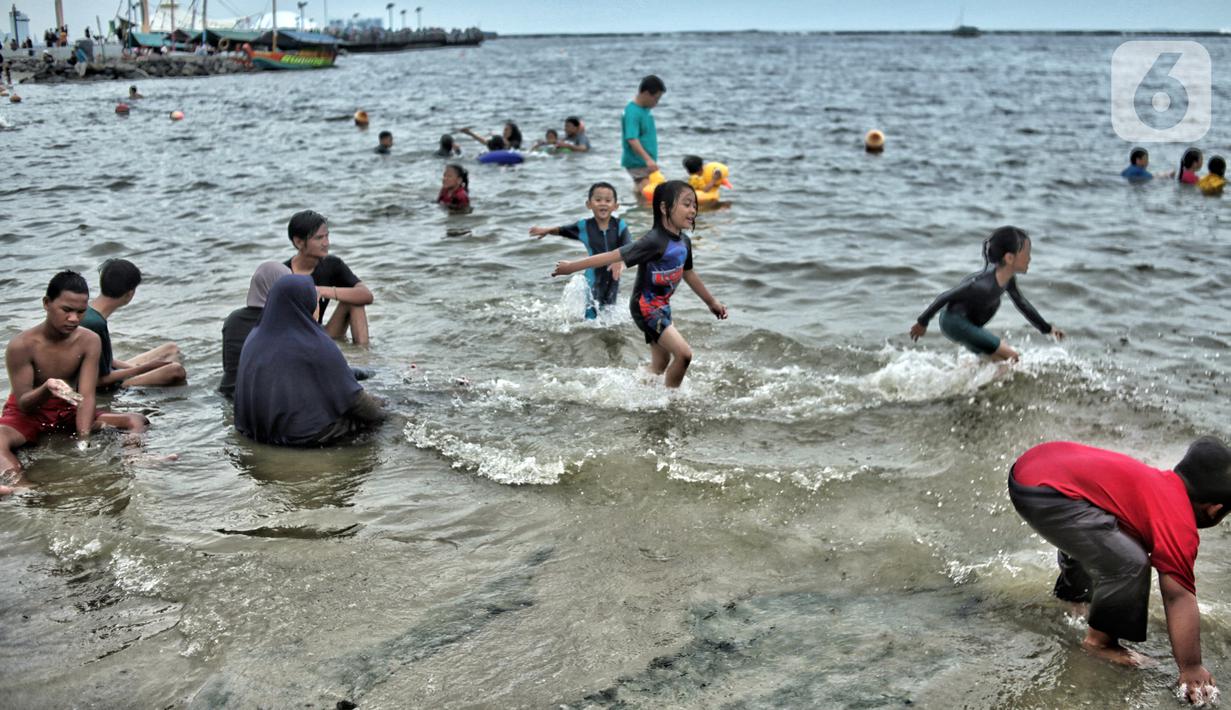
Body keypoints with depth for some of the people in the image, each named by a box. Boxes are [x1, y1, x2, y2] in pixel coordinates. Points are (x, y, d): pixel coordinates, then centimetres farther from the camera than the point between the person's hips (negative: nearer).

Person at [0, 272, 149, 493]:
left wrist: (83, 440, -33)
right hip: (29, 414, -4)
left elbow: (86, 396, -16)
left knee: (138, 421, -15)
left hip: (68, 411, 4)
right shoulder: (21, 346, -20)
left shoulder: (89, 341, -11)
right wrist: (47, 389, -43)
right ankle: (20, 484, -62)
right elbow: (23, 404, -19)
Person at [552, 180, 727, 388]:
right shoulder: (654, 242, -25)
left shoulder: (684, 241, 0)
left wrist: (712, 302, 27)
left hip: (662, 306, 9)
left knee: (661, 363, 16)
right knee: (684, 353, -14)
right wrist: (571, 267, -20)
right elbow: (615, 255, -24)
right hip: (646, 308, -9)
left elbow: (689, 274, 17)